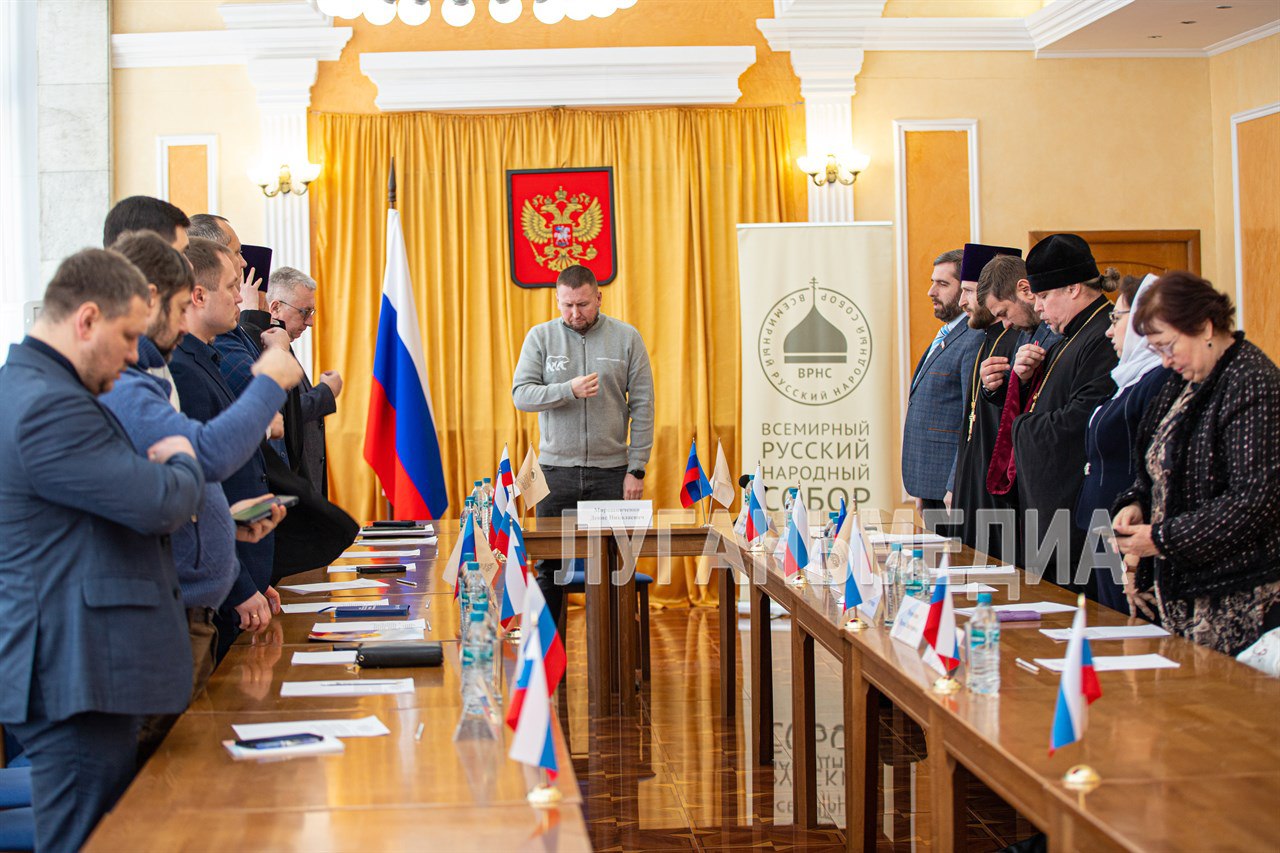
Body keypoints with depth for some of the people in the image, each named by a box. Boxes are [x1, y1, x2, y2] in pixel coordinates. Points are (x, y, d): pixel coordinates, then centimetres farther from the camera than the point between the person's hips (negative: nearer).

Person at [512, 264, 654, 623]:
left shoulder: (626, 337, 2)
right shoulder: (541, 336, 4)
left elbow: (642, 407, 2)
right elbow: (521, 393, -3)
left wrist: (636, 468, -4)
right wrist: (569, 390, -20)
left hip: (611, 472, 0)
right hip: (556, 471, 1)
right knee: (549, 567, 3)